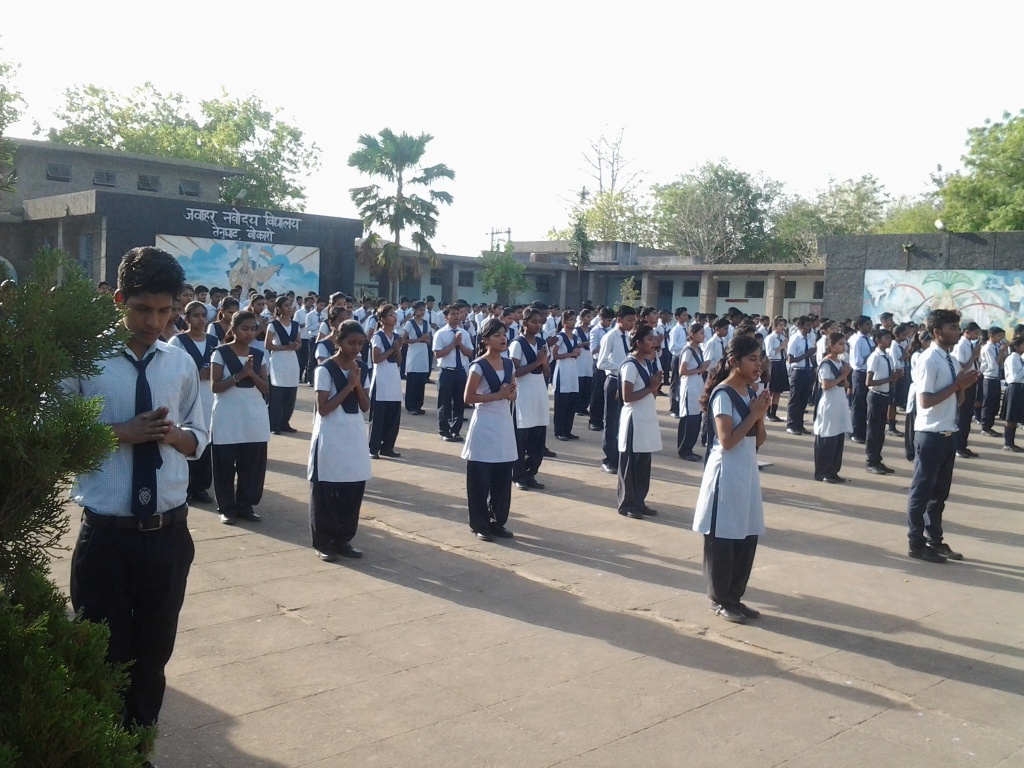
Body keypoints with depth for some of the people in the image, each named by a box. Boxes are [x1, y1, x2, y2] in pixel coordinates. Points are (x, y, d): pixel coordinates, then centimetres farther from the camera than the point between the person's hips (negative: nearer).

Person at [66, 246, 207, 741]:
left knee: (154, 651, 18)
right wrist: (121, 432, -18)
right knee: (102, 653, 10)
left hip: (168, 532, 4)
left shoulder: (181, 365, 5)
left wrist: (172, 434, -11)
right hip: (105, 534, -4)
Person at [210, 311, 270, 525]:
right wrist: (239, 375, -20)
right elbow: (216, 386, -10)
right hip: (228, 418, -4)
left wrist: (252, 374, -13)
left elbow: (265, 388, 4)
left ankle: (245, 505, 18)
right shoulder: (221, 353, -5)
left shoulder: (259, 355, 7)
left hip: (255, 417, 4)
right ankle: (227, 508, 13)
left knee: (252, 464, 6)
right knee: (226, 464, 2)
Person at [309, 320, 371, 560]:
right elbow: (323, 409, -15)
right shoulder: (325, 369, -11)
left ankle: (343, 540, 21)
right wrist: (348, 386, -16)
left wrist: (357, 383, -10)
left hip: (355, 436, 6)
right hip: (331, 437, -6)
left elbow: (365, 407, 5)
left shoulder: (360, 367, 7)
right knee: (326, 493, 2)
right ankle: (324, 543, 14)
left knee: (353, 491, 8)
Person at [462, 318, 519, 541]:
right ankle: (479, 524, 12)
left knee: (503, 478, 10)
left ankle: (498, 522, 21)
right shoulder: (479, 366, -11)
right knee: (481, 479, 2)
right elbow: (468, 397, -13)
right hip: (484, 425, -6)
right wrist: (497, 395, -18)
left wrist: (510, 393, -8)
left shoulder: (509, 364, 8)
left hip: (505, 424, 6)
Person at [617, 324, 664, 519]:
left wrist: (655, 384, -3)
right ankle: (626, 504, 11)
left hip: (647, 418, 9)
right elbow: (627, 397, -20)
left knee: (644, 464, 13)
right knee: (630, 465, 2)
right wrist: (651, 387, -16)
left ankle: (639, 502, 21)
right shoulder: (630, 365, -17)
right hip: (634, 419, -9)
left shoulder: (645, 363, 10)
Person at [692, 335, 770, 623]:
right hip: (726, 473, -8)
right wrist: (753, 414, -16)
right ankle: (719, 600, 15)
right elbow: (727, 441, -21)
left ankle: (734, 597, 23)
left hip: (748, 472, 8)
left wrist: (761, 414, -6)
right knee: (723, 539, 2)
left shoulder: (750, 392, 9)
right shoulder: (723, 394, -15)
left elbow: (759, 440, 11)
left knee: (748, 537, 11)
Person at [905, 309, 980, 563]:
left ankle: (934, 540, 27)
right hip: (931, 434, -9)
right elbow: (925, 401, -21)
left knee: (940, 491, 16)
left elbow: (957, 399, 17)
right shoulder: (929, 360, -15)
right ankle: (917, 544, 11)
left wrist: (964, 384, -2)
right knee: (922, 490, 1)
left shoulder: (952, 361, 11)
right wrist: (956, 384, -18)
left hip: (948, 433, 9)